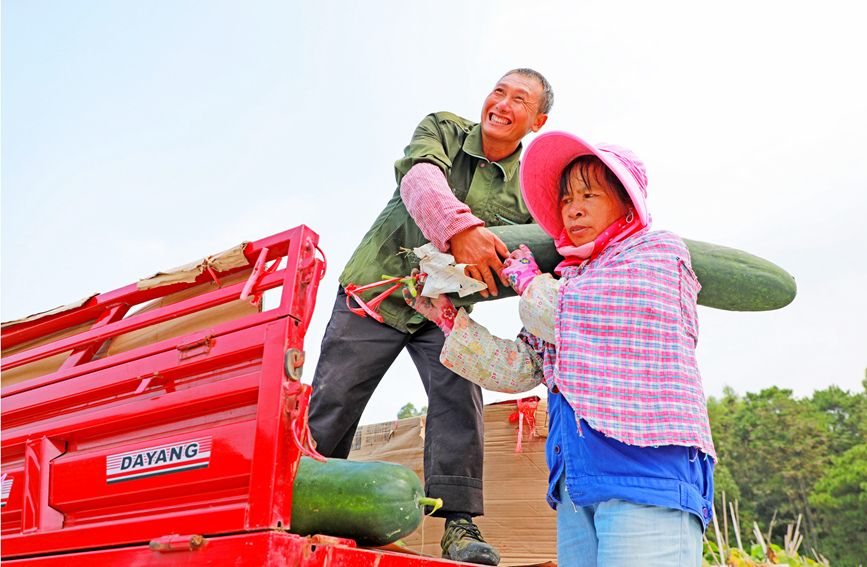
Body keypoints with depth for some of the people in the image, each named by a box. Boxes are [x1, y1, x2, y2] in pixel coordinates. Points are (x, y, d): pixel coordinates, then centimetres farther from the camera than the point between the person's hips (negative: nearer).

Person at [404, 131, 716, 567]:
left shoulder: (659, 253, 5)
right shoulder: (570, 275, 25)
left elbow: (566, 318, -6)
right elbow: (514, 368, 21)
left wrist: (525, 278, 12)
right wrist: (449, 318, 20)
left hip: (648, 468, -6)